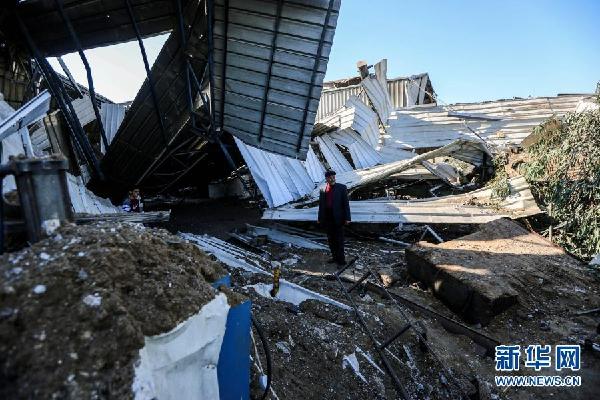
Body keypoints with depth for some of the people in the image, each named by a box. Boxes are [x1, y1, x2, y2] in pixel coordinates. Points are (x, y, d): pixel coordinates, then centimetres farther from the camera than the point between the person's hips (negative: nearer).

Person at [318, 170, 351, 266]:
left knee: (339, 239, 2)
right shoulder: (323, 190, 7)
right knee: (331, 239, 13)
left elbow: (346, 203, -5)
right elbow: (321, 205, 12)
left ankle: (341, 259, 10)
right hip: (327, 218, 4)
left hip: (338, 218, -4)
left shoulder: (342, 188, -3)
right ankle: (335, 257, 26)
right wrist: (320, 218, 11)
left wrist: (347, 218, -10)